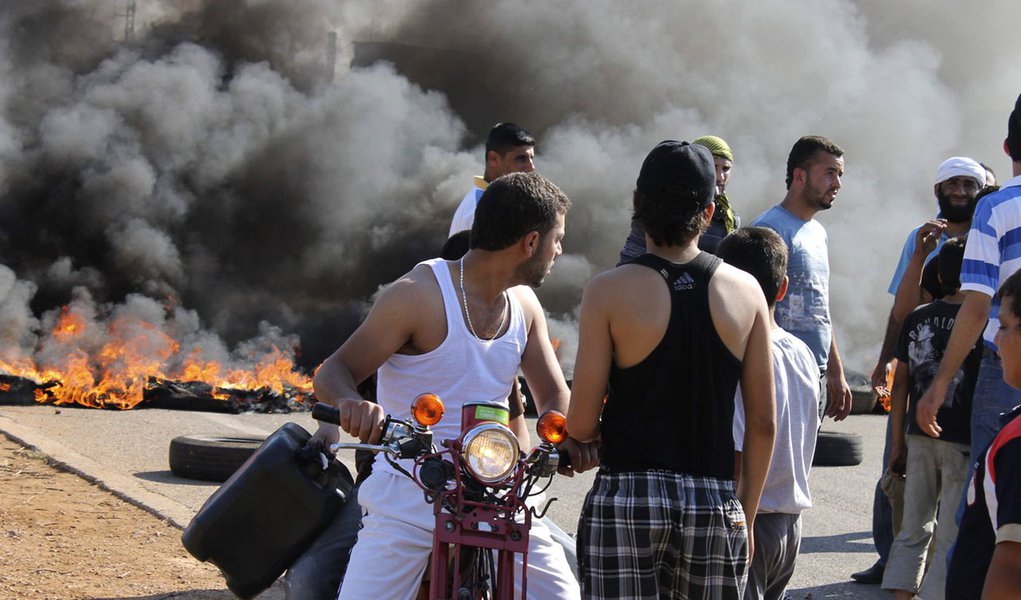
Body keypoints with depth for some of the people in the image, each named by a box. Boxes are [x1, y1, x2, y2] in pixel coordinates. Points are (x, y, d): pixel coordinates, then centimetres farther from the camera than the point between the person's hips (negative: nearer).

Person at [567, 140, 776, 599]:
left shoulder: (609, 292, -5)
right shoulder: (745, 291, 3)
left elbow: (581, 426, -5)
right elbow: (763, 423, 6)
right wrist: (746, 516, 17)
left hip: (626, 500, -2)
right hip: (714, 503, 2)